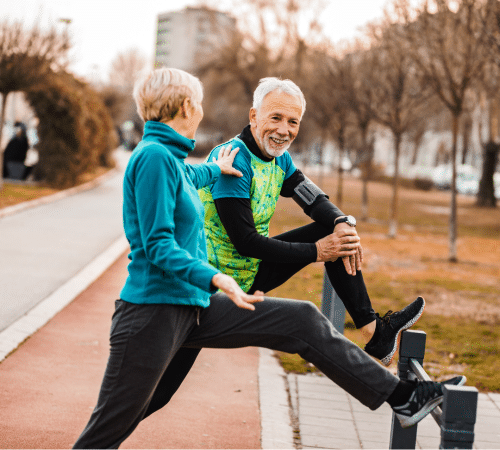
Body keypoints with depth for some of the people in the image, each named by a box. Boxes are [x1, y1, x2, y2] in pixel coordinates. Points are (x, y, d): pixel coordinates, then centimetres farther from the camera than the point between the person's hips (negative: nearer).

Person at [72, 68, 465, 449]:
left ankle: (399, 397, 7)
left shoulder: (171, 158, 15)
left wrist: (215, 169, 58)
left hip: (195, 306, 10)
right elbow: (158, 246, -22)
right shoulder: (154, 156, -14)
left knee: (302, 321, 4)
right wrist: (215, 278, -33)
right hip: (153, 310, -10)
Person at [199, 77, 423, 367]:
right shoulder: (233, 161, -24)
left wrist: (343, 222, -22)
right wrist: (315, 251, -23)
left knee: (334, 232, 4)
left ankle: (374, 332, 2)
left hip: (253, 268, 9)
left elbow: (315, 199, 3)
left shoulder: (280, 158, 5)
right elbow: (244, 242, -27)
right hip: (225, 280, -9)